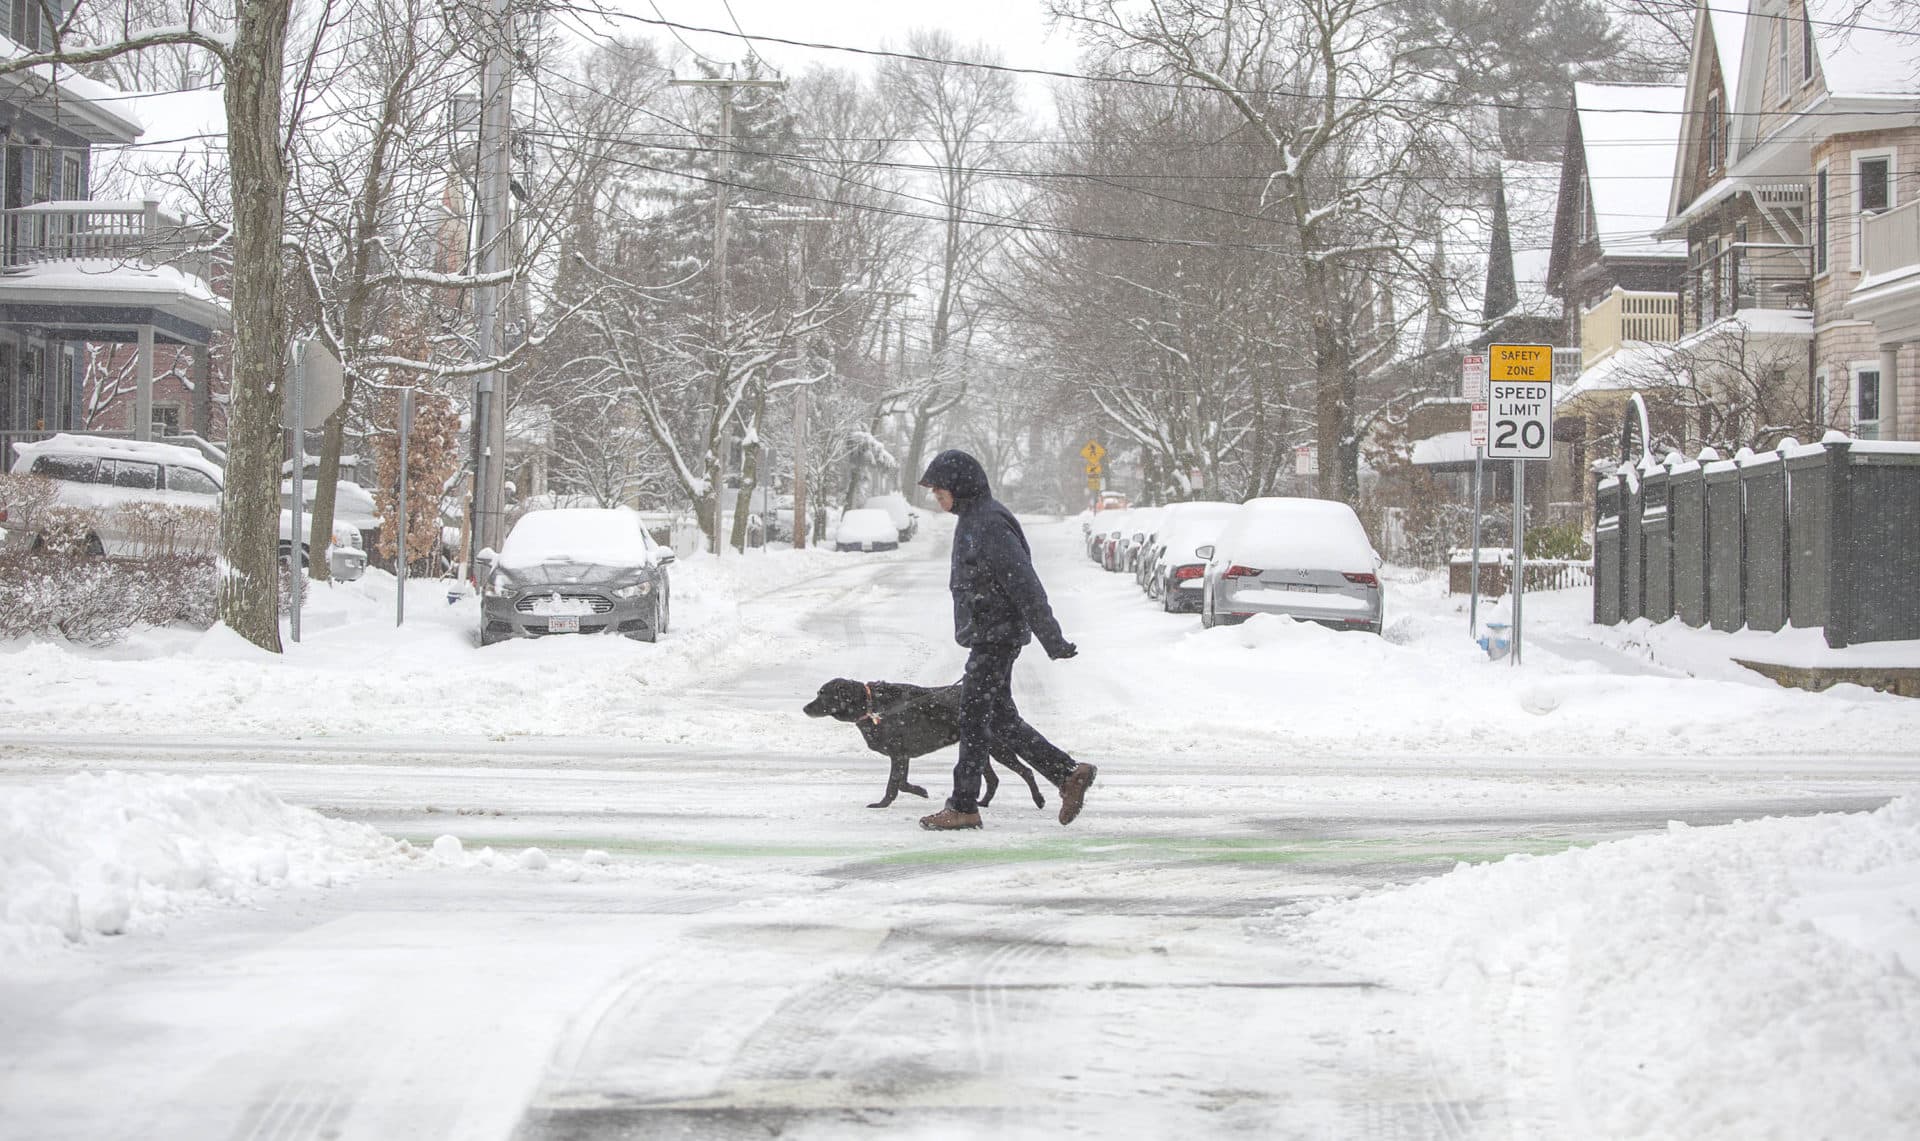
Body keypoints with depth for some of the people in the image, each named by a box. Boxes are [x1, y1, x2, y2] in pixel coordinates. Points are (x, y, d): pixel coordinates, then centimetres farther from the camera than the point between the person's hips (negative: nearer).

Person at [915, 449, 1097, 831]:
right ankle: (1069, 774, 16)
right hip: (987, 637, 10)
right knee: (1001, 719, 12)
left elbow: (1025, 585, -21)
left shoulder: (990, 524, -19)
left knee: (973, 718, -5)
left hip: (995, 638, -10)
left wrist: (1051, 639, -21)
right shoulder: (972, 520, 14)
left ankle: (963, 806, 0)